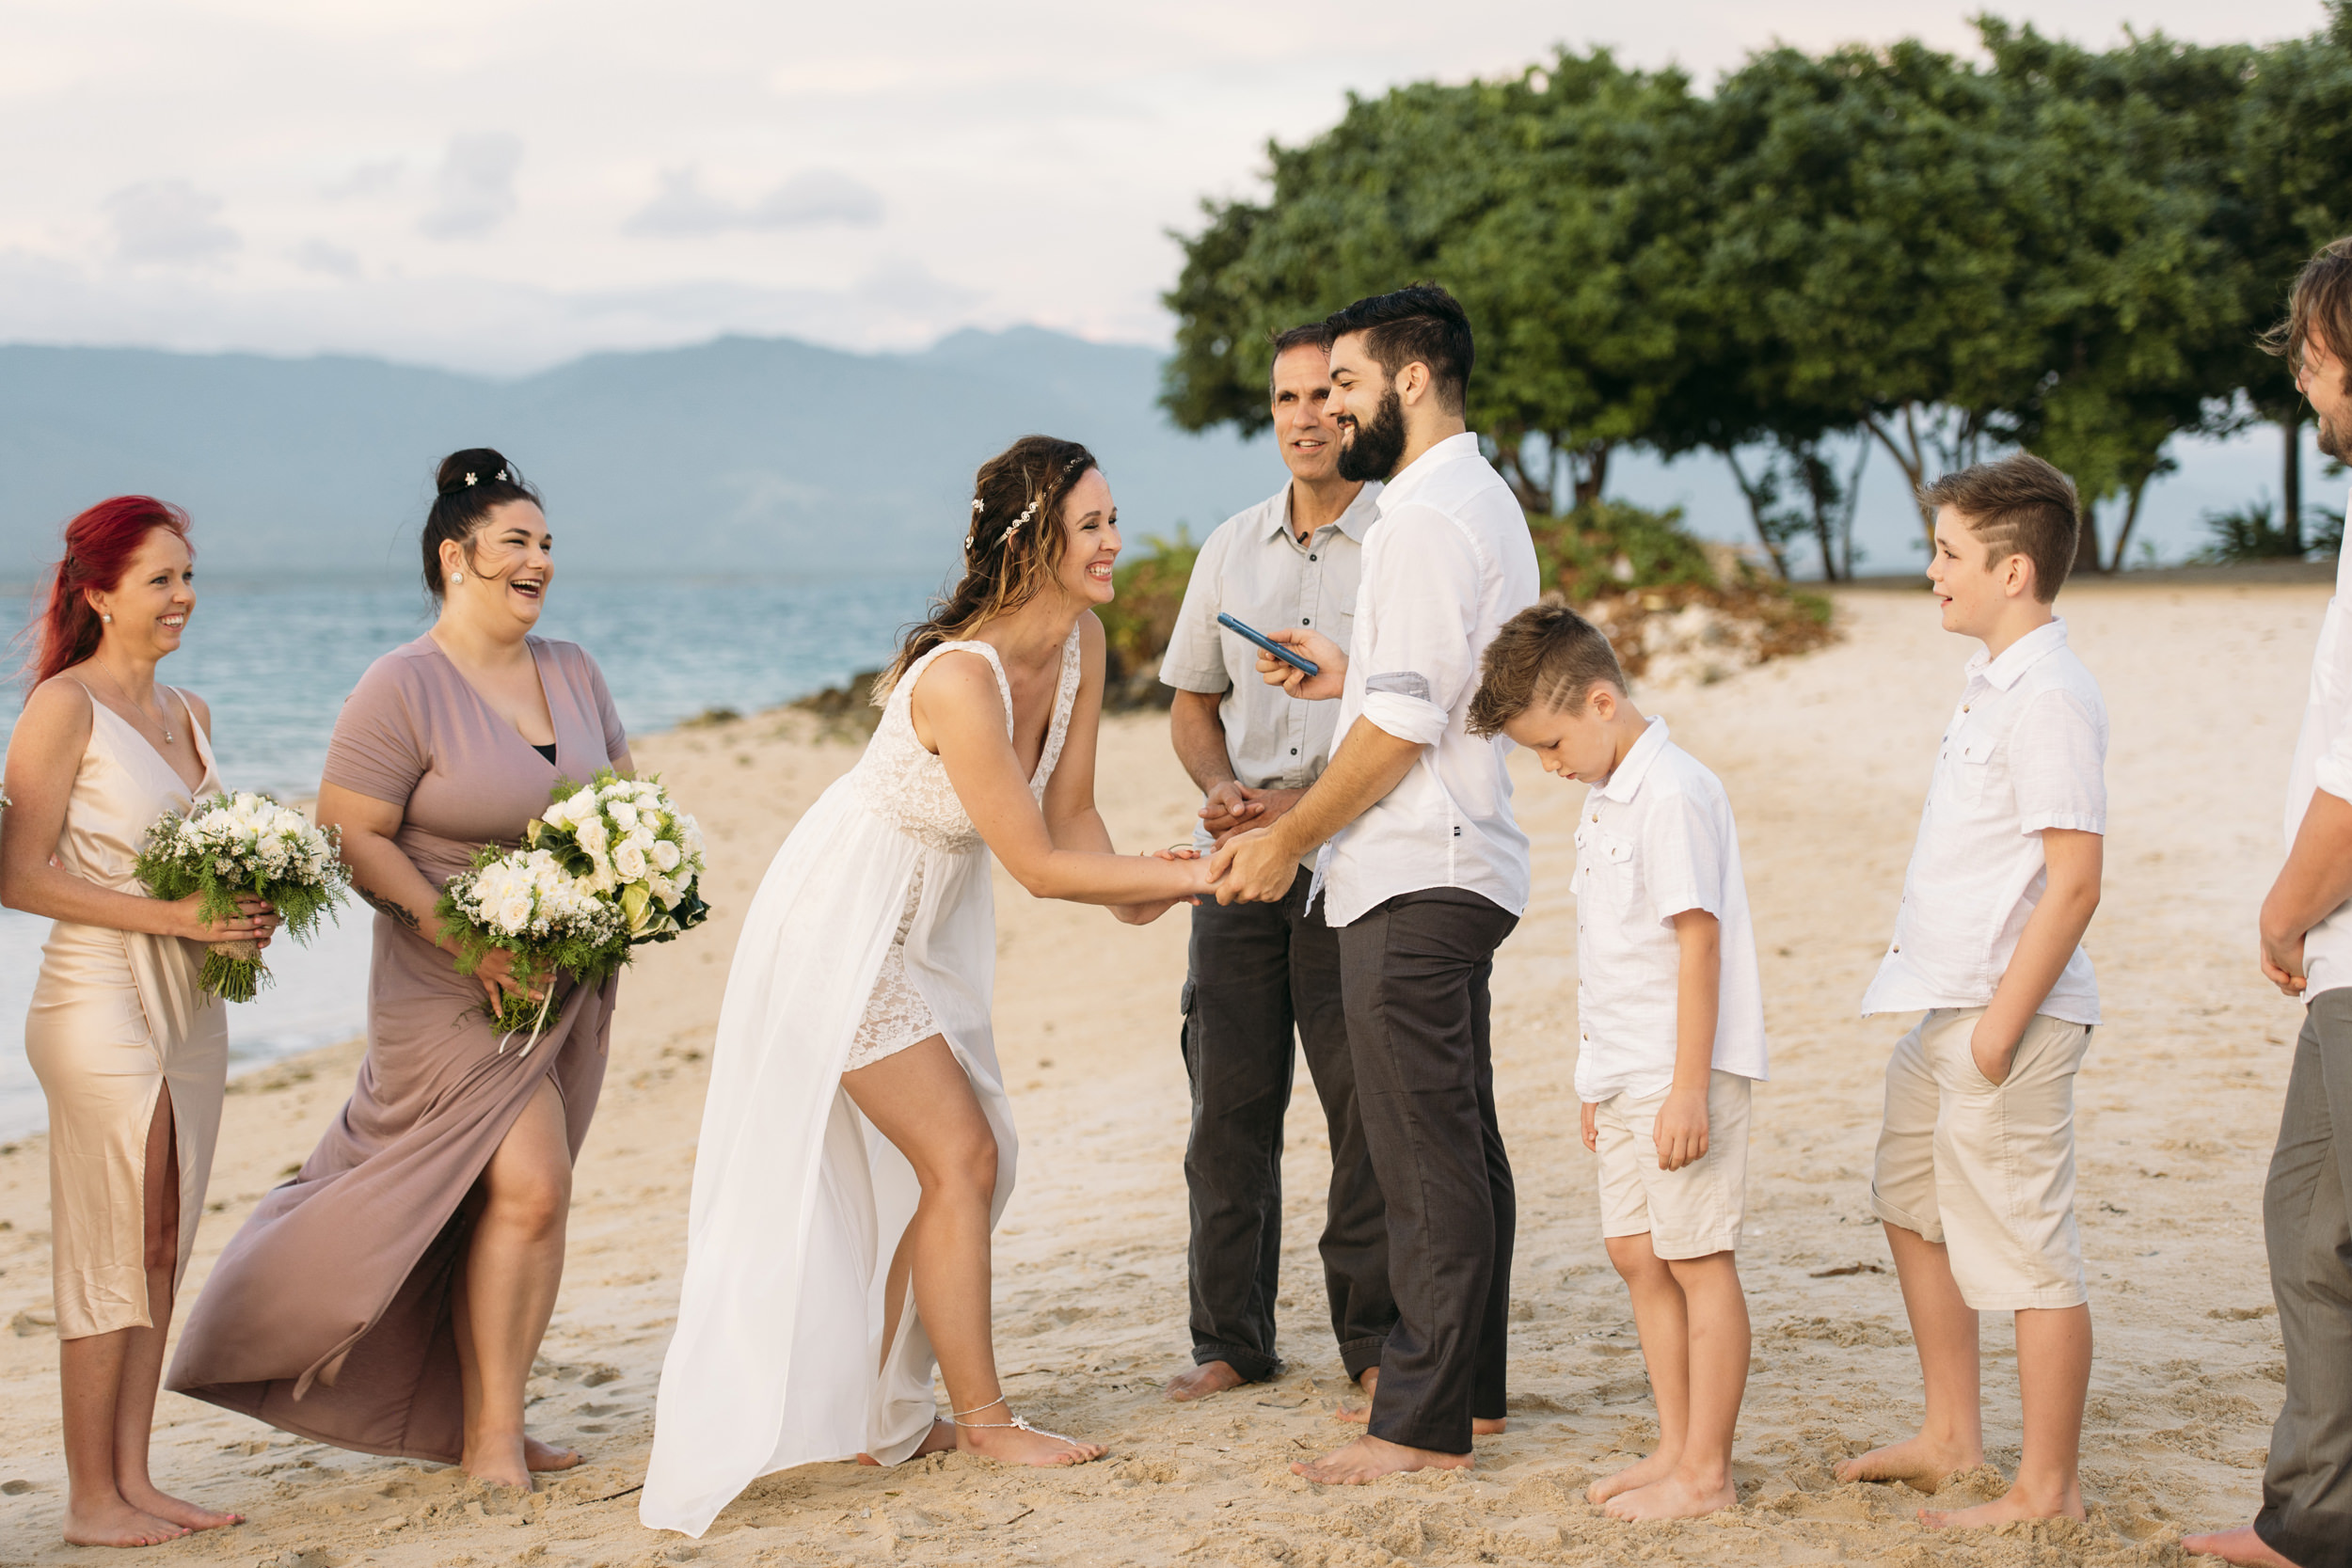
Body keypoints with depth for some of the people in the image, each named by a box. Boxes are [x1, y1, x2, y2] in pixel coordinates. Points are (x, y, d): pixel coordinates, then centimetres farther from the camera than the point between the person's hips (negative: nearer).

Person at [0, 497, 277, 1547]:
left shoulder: (186, 711, 14)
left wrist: (250, 911, 3)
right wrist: (168, 915, -18)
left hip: (191, 1006, 8)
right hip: (102, 1005, -8)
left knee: (162, 1254, 9)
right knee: (111, 1254, -3)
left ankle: (133, 1480, 16)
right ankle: (91, 1499, 5)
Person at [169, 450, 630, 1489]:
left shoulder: (572, 672, 9)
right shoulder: (403, 687, -12)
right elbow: (350, 836, -14)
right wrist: (460, 935, -23)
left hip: (567, 985, 7)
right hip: (454, 997, -6)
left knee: (503, 1201, 9)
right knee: (528, 1188, -13)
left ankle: (479, 1422, 18)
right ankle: (494, 1437, -1)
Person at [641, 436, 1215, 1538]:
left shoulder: (1079, 644, -7)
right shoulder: (960, 679, -32)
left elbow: (1072, 811, -2)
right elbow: (1036, 864, -28)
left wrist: (1130, 896, -20)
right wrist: (1189, 877, -24)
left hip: (929, 926, 9)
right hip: (847, 922, -9)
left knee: (956, 1164, 11)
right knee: (960, 1158, -6)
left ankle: (877, 1418, 21)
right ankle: (984, 1422, 6)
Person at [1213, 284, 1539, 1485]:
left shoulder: (1428, 519, -16)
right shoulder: (1480, 499, 18)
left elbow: (1404, 727, -20)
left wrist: (1286, 838, -11)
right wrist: (1348, 675, 13)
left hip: (1413, 877, -11)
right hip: (1452, 865, 11)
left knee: (1424, 1157, -7)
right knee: (1459, 1146, 15)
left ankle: (1423, 1421, -3)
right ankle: (1470, 1385, 24)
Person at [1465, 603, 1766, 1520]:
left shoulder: (1673, 793, -16)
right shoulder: (1606, 798, 13)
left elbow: (1698, 938, -20)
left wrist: (1687, 1089, -22)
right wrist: (1600, 1077, 20)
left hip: (1682, 1076, -10)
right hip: (1627, 1072, 10)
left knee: (1697, 1259, -3)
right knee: (1637, 1255, 13)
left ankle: (1706, 1474, 4)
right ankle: (1678, 1449, 24)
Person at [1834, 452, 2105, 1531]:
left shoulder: (2050, 697, -18)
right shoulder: (1994, 683, 12)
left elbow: (2074, 881, -22)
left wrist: (2003, 1023, -22)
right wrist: (1956, 1011, 18)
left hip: (2007, 1014, -11)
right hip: (1948, 1005, 11)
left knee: (2025, 1249, -3)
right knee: (1912, 1205, 21)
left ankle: (2048, 1486, 7)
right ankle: (1951, 1437, 33)